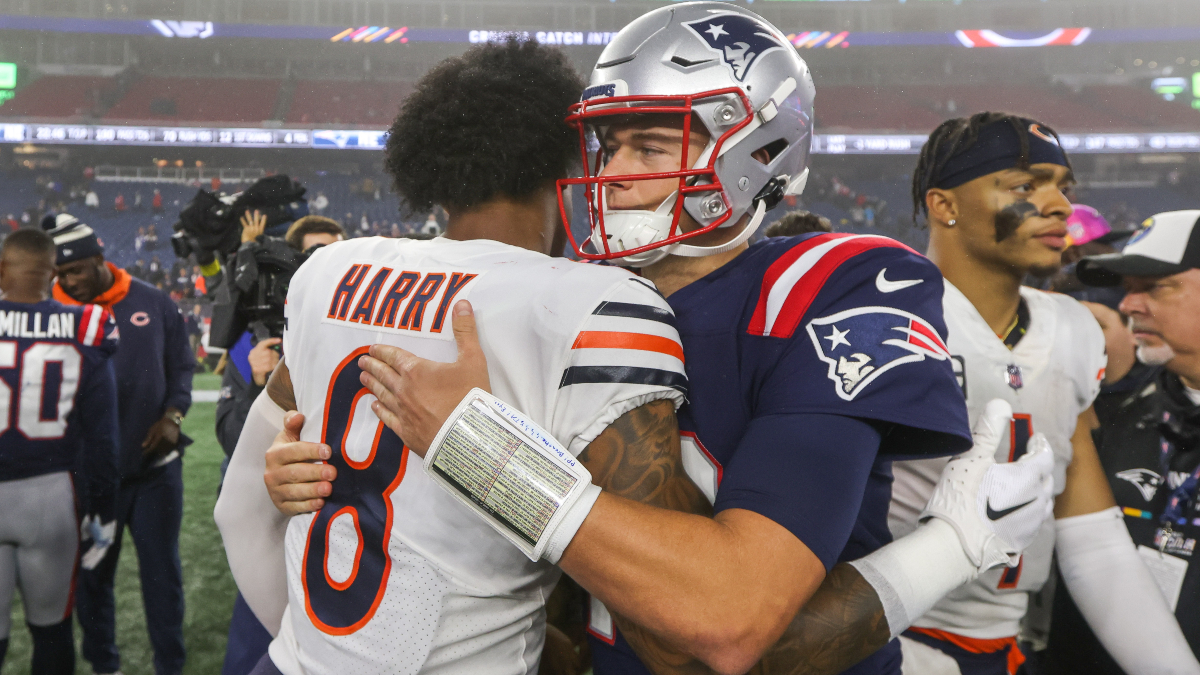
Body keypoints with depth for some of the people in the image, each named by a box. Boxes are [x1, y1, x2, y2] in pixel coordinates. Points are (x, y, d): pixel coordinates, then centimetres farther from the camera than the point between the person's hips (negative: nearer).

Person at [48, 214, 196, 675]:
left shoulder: (153, 304, -3)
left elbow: (181, 365, 7)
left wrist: (172, 416, -8)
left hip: (156, 467, 1)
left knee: (162, 571, 10)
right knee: (92, 575, 14)